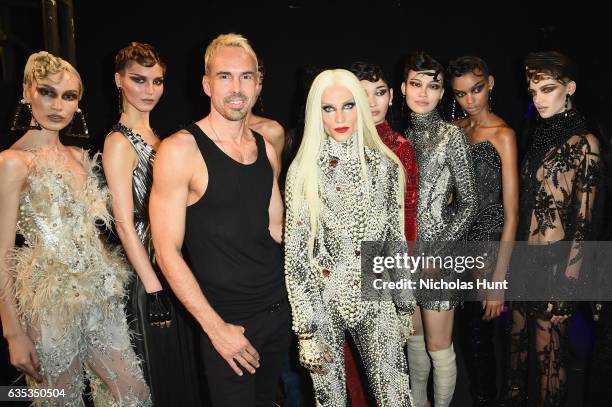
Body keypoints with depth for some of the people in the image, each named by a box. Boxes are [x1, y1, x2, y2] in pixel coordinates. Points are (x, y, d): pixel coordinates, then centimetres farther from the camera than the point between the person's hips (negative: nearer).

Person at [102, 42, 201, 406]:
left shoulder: (155, 137, 10)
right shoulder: (119, 142, -14)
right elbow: (125, 223, -19)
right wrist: (154, 289, -19)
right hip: (148, 271, -8)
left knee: (183, 363, 19)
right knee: (162, 369, 7)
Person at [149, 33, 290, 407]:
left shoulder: (266, 149, 4)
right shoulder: (180, 149, -14)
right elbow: (167, 251, -15)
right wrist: (217, 328, -15)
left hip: (279, 308, 6)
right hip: (225, 319, -5)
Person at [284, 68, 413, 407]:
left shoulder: (385, 165, -1)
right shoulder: (303, 170, -8)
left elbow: (396, 239, 6)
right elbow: (295, 252, -7)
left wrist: (405, 304, 8)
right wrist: (304, 327, -8)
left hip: (376, 300, 2)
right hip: (323, 302, -1)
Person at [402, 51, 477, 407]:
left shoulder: (451, 135, -8)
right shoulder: (404, 135, 7)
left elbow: (469, 203, -8)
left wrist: (436, 251, -15)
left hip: (436, 252, -5)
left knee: (438, 346, 6)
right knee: (413, 335, 20)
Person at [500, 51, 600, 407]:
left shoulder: (583, 143, -11)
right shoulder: (539, 134, 8)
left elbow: (583, 222, -13)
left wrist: (567, 286, -15)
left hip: (555, 262, -7)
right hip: (522, 256, 7)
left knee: (550, 350, 6)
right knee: (518, 338, 19)